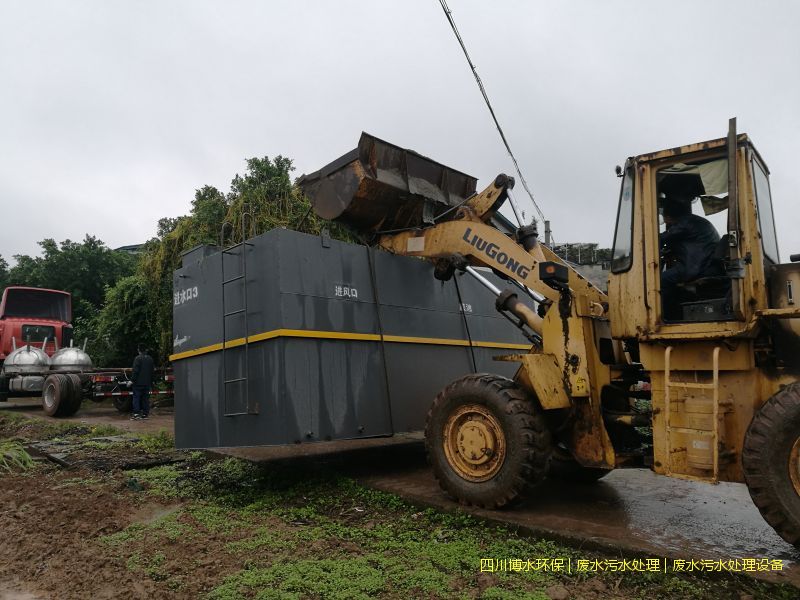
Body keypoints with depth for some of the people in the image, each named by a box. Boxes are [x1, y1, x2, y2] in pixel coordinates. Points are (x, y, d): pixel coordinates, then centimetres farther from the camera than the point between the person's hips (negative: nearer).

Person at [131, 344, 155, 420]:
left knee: (136, 397, 0)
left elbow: (135, 371, -15)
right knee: (146, 398, 8)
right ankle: (145, 413, 8)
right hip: (147, 383, 6)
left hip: (138, 382, -6)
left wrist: (132, 380, -9)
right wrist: (151, 382, 23)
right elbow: (152, 372, 16)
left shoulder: (137, 358, -11)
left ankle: (136, 413, -4)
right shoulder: (150, 359, 10)